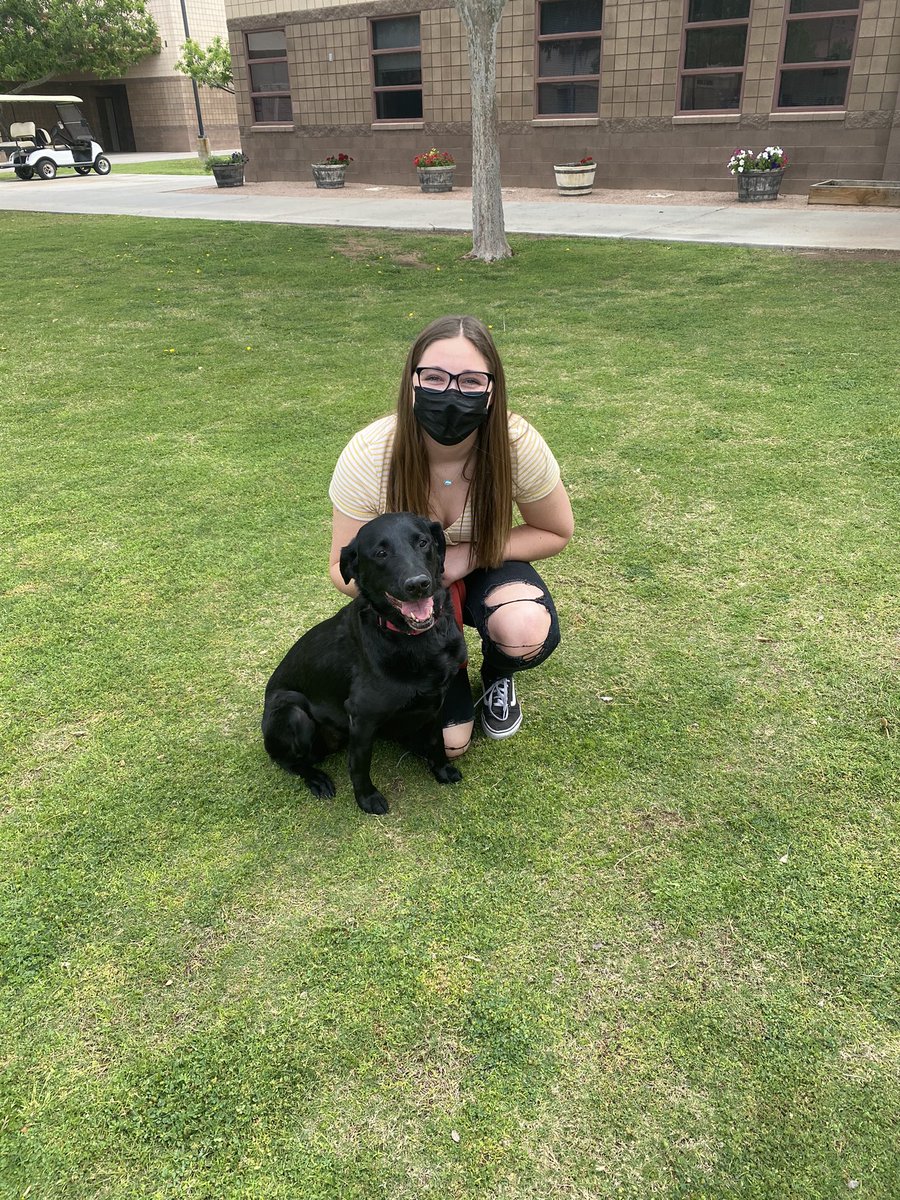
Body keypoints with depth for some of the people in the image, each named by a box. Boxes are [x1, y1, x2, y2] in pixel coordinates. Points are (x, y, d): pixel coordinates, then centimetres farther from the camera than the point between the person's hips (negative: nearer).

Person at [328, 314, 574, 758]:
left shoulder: (518, 445, -27)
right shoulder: (368, 455, -28)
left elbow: (556, 533, -10)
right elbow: (344, 565, -16)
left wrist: (470, 555, -24)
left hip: (484, 570, 1)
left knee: (528, 633, -35)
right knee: (449, 742, -11)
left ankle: (497, 675, 4)